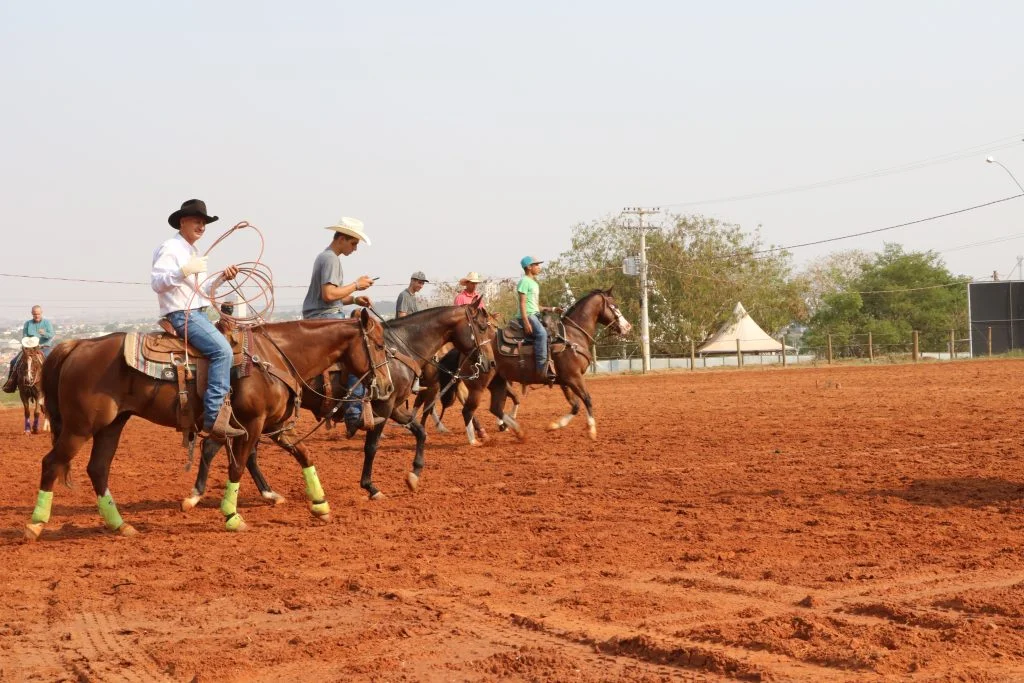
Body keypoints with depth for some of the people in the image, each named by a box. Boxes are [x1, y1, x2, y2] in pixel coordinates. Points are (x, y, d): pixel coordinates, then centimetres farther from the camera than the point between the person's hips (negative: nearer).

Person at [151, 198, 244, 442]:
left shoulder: (194, 252, 22)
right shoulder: (170, 249, -6)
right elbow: (156, 282, -17)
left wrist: (222, 278, 7)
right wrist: (185, 270, -26)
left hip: (199, 314, 10)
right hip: (181, 315, -10)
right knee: (222, 350, -26)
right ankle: (215, 419, -30)